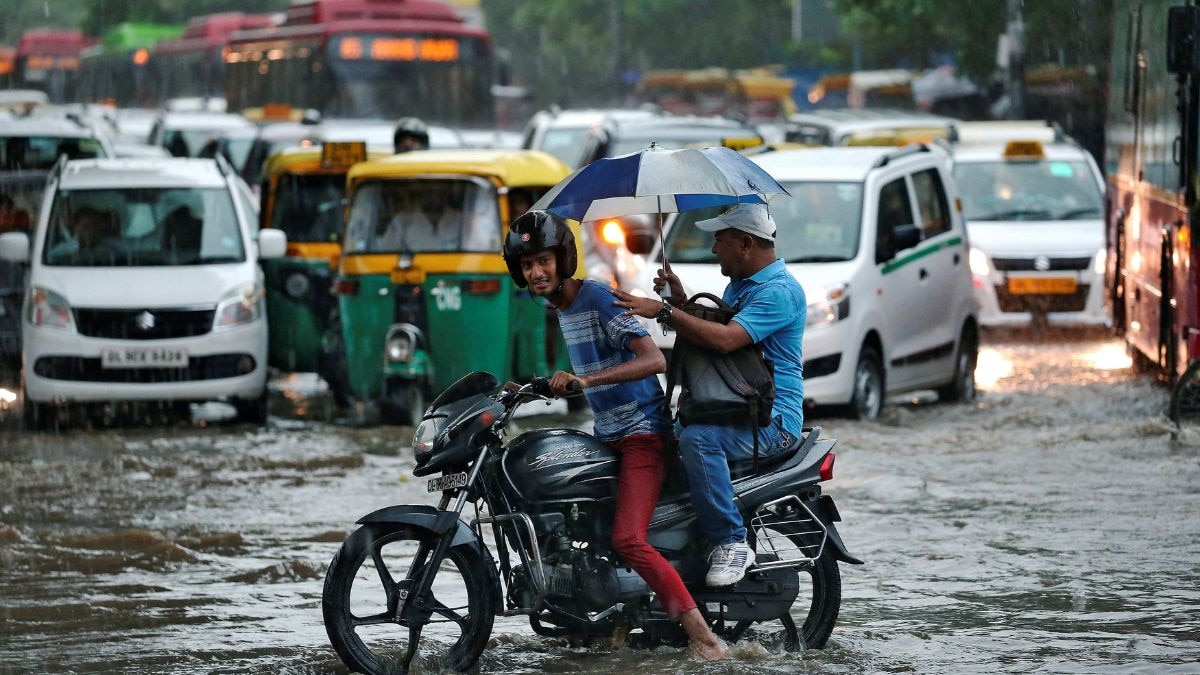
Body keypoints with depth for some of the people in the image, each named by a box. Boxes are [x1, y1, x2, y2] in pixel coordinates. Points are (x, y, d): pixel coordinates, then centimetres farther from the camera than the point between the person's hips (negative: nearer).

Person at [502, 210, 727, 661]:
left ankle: (703, 637, -23)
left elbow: (654, 360, -27)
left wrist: (585, 379, -34)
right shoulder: (561, 308, 14)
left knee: (628, 540, -24)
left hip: (642, 433, -10)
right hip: (607, 436, 10)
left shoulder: (599, 299, -15)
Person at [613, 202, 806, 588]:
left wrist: (663, 311, -28)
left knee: (697, 439, -35)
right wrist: (680, 301, 7)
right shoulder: (739, 285, 20)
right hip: (728, 411, 10)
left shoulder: (779, 291, -14)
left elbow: (725, 340, -28)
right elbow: (704, 336, 23)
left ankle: (730, 543, -31)